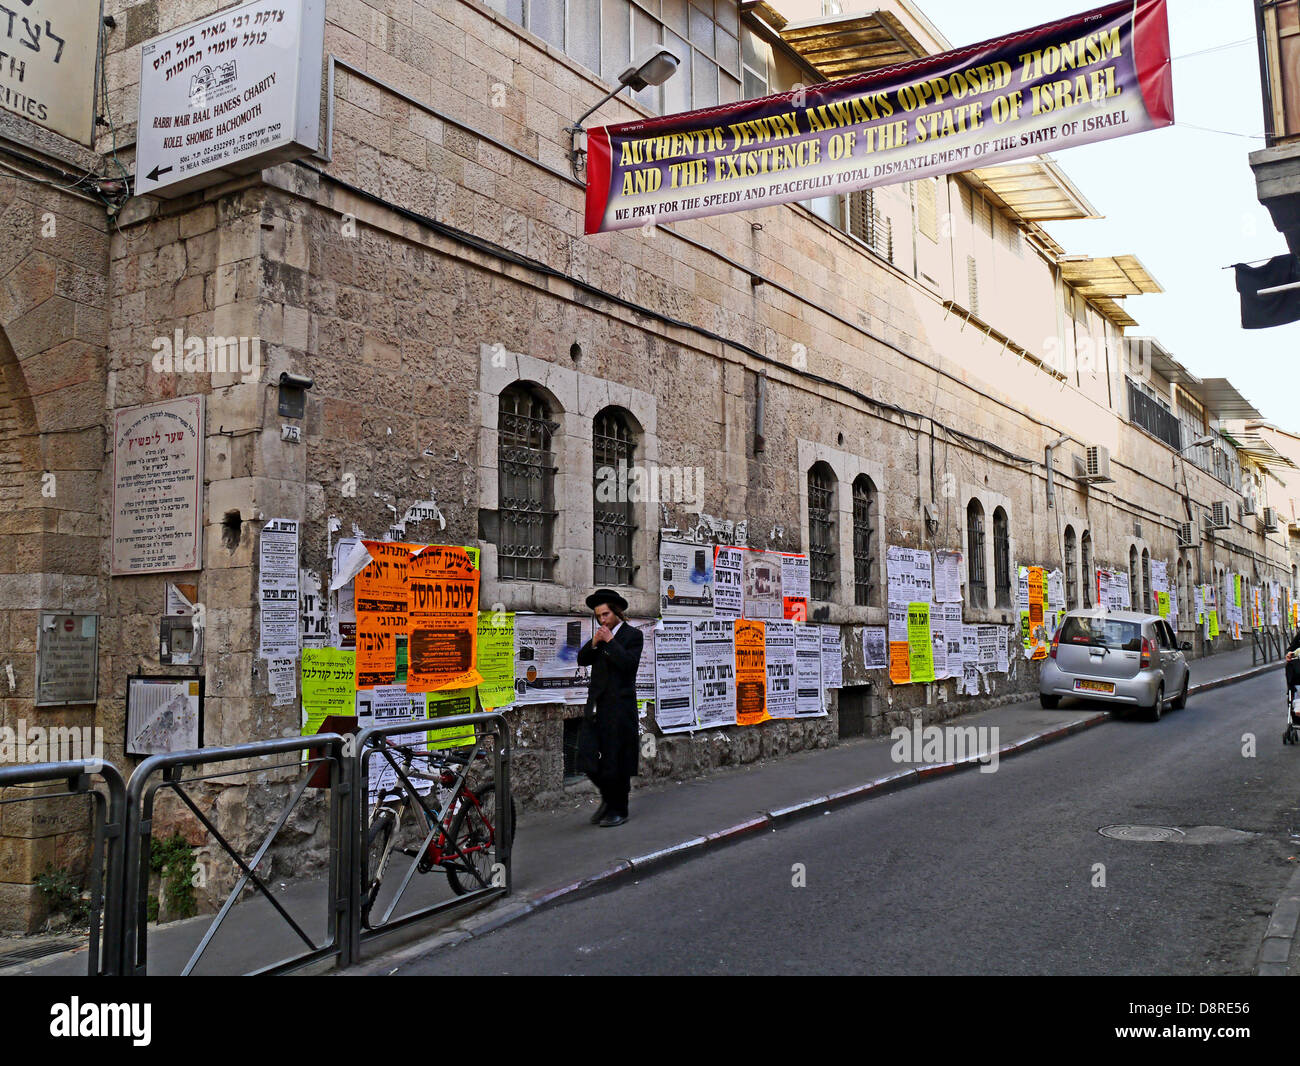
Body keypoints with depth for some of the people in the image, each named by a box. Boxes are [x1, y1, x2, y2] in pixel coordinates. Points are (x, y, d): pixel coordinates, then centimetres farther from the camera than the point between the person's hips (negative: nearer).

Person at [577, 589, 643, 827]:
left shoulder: (632, 635, -3)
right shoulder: (600, 635, 16)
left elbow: (629, 662, -17)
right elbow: (582, 660, 11)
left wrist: (610, 641, -15)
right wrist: (594, 644, -5)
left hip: (619, 707, -6)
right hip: (597, 705, 6)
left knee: (616, 758, -1)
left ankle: (618, 809, 12)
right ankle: (608, 798, 26)